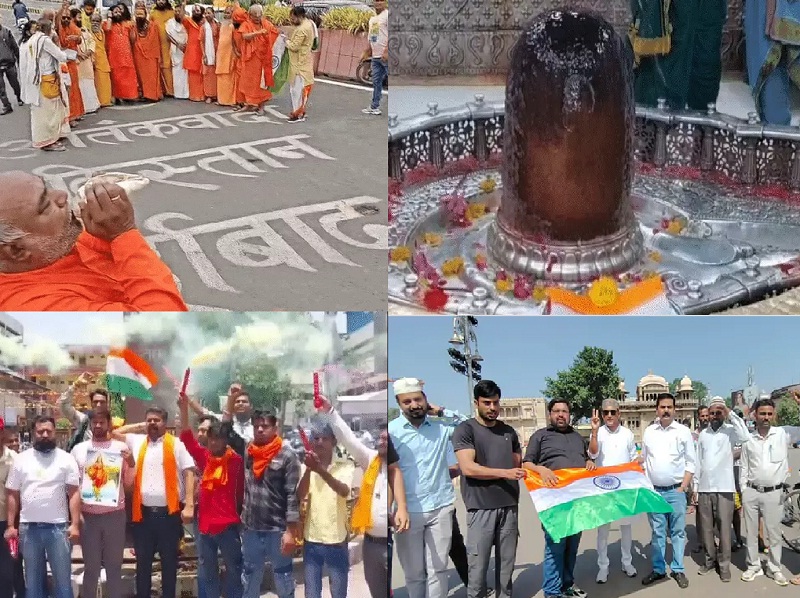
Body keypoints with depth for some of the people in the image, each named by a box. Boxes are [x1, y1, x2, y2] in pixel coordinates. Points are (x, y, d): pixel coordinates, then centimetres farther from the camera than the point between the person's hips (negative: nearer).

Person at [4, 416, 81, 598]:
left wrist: (75, 524, -10)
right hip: (28, 527, 2)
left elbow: (74, 493, -3)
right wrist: (10, 525, 2)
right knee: (33, 578, 12)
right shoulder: (21, 459, 7)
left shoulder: (66, 459, 1)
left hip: (58, 526, -2)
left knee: (62, 578, 3)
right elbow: (12, 495, 8)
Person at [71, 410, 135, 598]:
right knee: (91, 567, 8)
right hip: (88, 515, 0)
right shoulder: (78, 449, 5)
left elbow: (128, 484, 4)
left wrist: (131, 464, -12)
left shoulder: (121, 448, 3)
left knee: (114, 566, 8)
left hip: (115, 515, 0)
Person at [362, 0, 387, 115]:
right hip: (375, 56, 8)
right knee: (376, 82, 13)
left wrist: (386, 51, -22)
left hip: (386, 56, -8)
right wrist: (367, 52, 23)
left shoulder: (387, 15, -7)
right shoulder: (372, 19, 19)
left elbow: (391, 35, -15)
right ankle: (375, 107, 20)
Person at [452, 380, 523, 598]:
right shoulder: (465, 429, -2)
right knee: (478, 564, -3)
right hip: (481, 507, -5)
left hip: (509, 506, 5)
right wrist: (505, 473, -17)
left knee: (507, 563, 9)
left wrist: (523, 472, 3)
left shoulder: (508, 431, 15)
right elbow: (468, 467, -13)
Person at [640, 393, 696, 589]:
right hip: (654, 490, 2)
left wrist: (683, 487, -6)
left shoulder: (683, 431, -1)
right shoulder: (649, 432, 5)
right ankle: (658, 569, 17)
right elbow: (644, 461, 11)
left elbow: (691, 463, 0)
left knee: (677, 531, 5)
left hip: (676, 491, -2)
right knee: (657, 532, 9)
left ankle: (677, 569, 14)